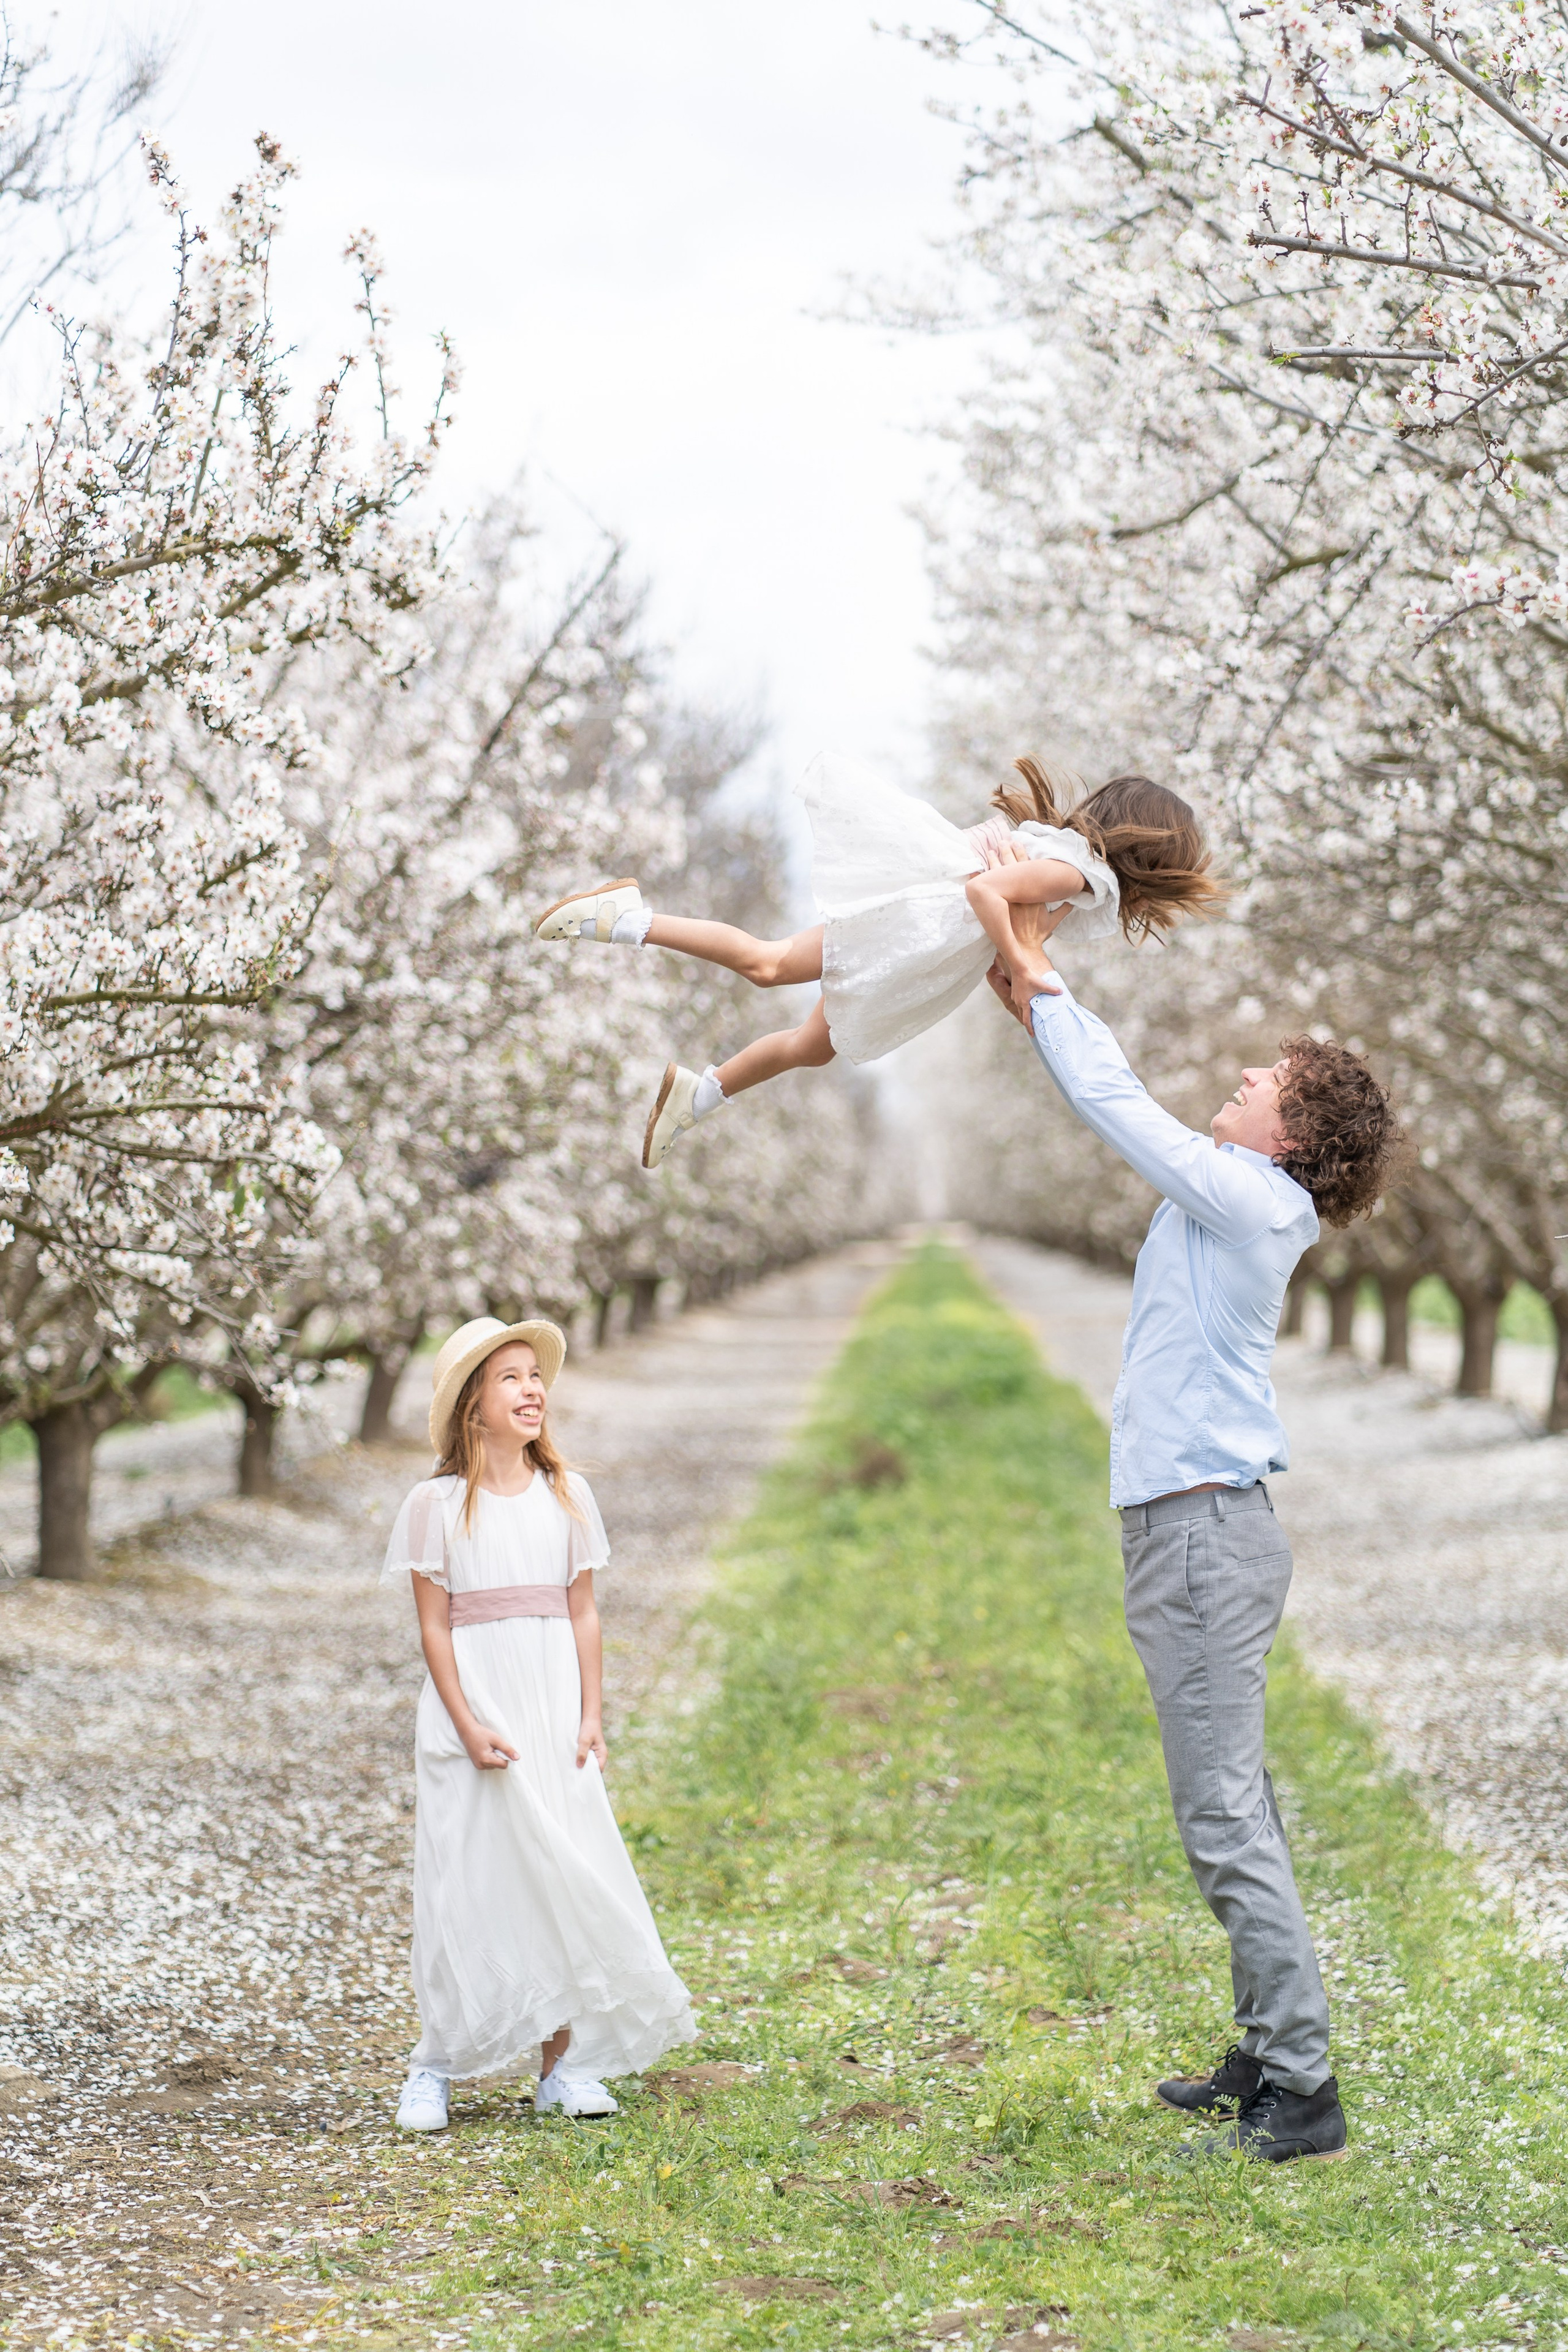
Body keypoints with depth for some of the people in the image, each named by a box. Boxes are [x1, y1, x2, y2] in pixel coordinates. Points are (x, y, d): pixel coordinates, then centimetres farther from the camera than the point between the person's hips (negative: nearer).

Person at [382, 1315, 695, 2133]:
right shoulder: (437, 1504, -4)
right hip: (472, 1706, -3)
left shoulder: (568, 1497, 6)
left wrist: (591, 1718, 0)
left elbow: (582, 1613, 7)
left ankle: (560, 2066, 11)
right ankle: (434, 2068, 11)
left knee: (565, 1881, 2)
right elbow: (433, 1626, -5)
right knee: (466, 1882, 0)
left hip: (553, 1712, 3)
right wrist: (468, 1726, -13)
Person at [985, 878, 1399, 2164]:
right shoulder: (1234, 1201, 13)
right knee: (1235, 1811, 15)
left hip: (1206, 1532, -10)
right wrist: (1033, 995, 21)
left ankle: (1301, 2092, -8)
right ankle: (1272, 2051, 23)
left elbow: (1114, 1102, -10)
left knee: (1226, 1816, -10)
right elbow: (1122, 1102, 24)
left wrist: (1046, 984, 3)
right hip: (1198, 1528, 10)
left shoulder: (1248, 1199, -13)